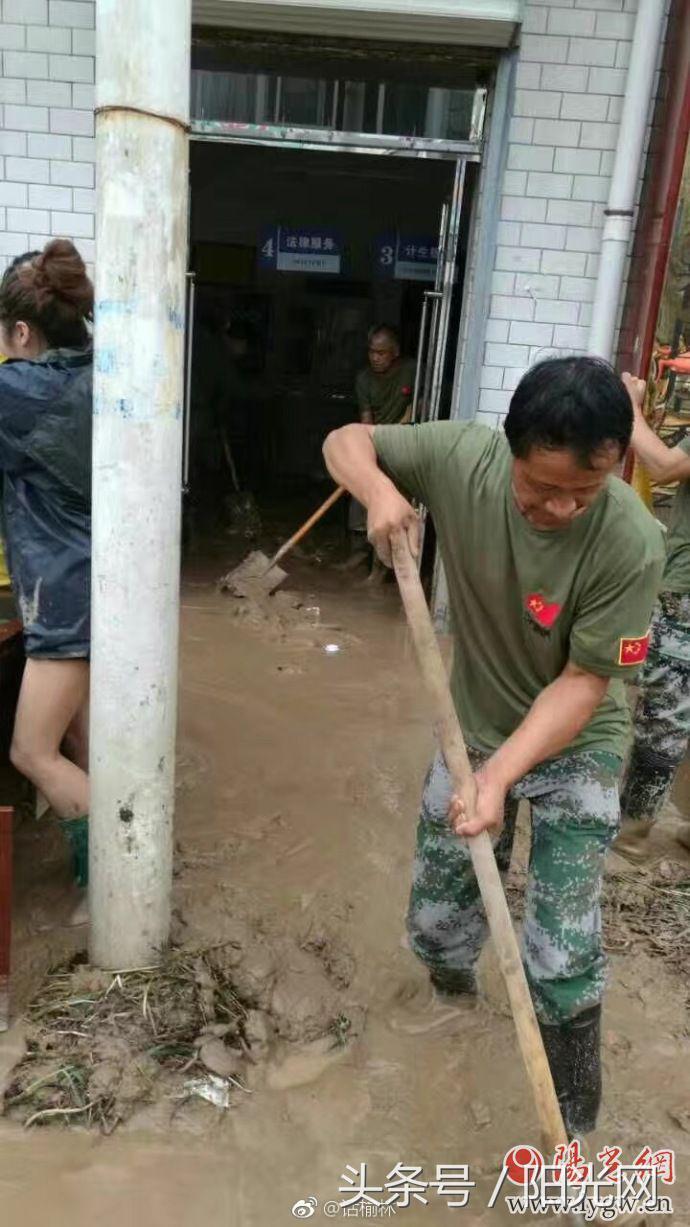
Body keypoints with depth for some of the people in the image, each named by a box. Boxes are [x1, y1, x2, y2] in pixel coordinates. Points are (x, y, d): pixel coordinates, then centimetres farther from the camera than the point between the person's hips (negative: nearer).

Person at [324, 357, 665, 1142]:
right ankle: (452, 1002, 51)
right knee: (435, 922, 15)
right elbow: (347, 442, -8)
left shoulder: (631, 544, -29)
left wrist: (500, 777, -30)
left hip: (576, 749, -2)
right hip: (472, 731, 3)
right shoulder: (460, 457, -22)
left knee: (562, 959, -2)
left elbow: (583, 682, -23)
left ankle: (573, 1128, 26)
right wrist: (379, 490, -30)